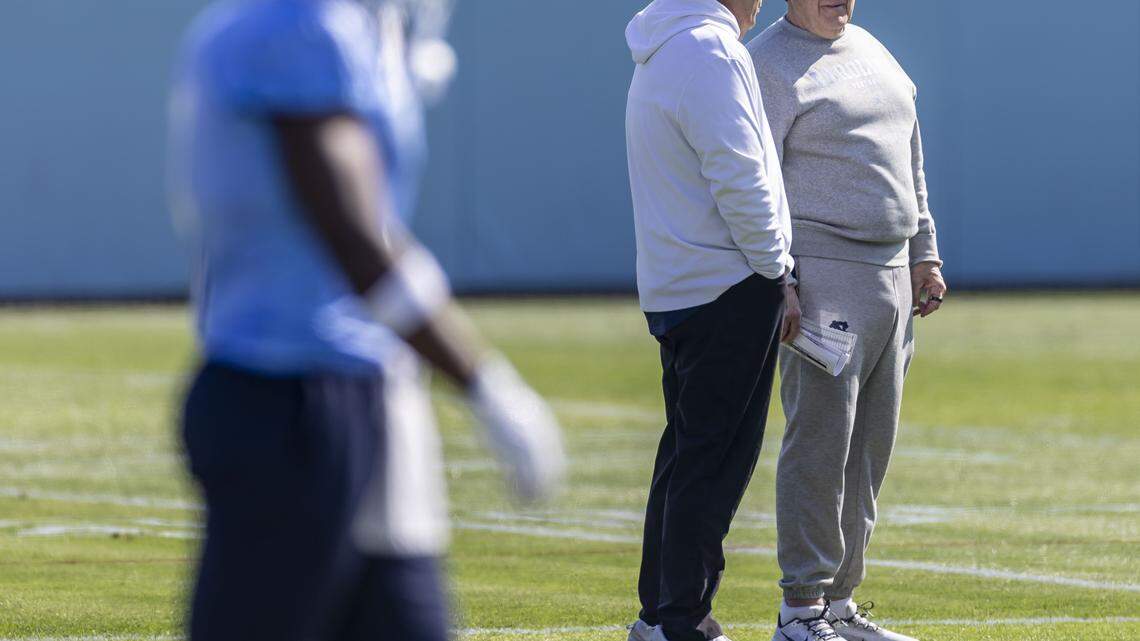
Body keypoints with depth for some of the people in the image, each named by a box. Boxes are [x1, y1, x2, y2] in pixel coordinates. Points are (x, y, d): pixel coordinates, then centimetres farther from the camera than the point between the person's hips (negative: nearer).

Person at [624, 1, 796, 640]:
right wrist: (773, 266, -10)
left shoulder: (660, 55, 17)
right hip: (730, 288, -10)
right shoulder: (711, 53, -16)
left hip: (673, 292, 10)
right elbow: (738, 179, -21)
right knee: (716, 460, -6)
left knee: (689, 449, 16)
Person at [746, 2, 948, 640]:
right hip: (820, 274, -8)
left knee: (869, 448, 8)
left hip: (892, 278, 8)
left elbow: (909, 163, 24)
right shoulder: (767, 65, -7)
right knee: (820, 441, -12)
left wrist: (924, 254, 18)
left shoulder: (873, 51, 18)